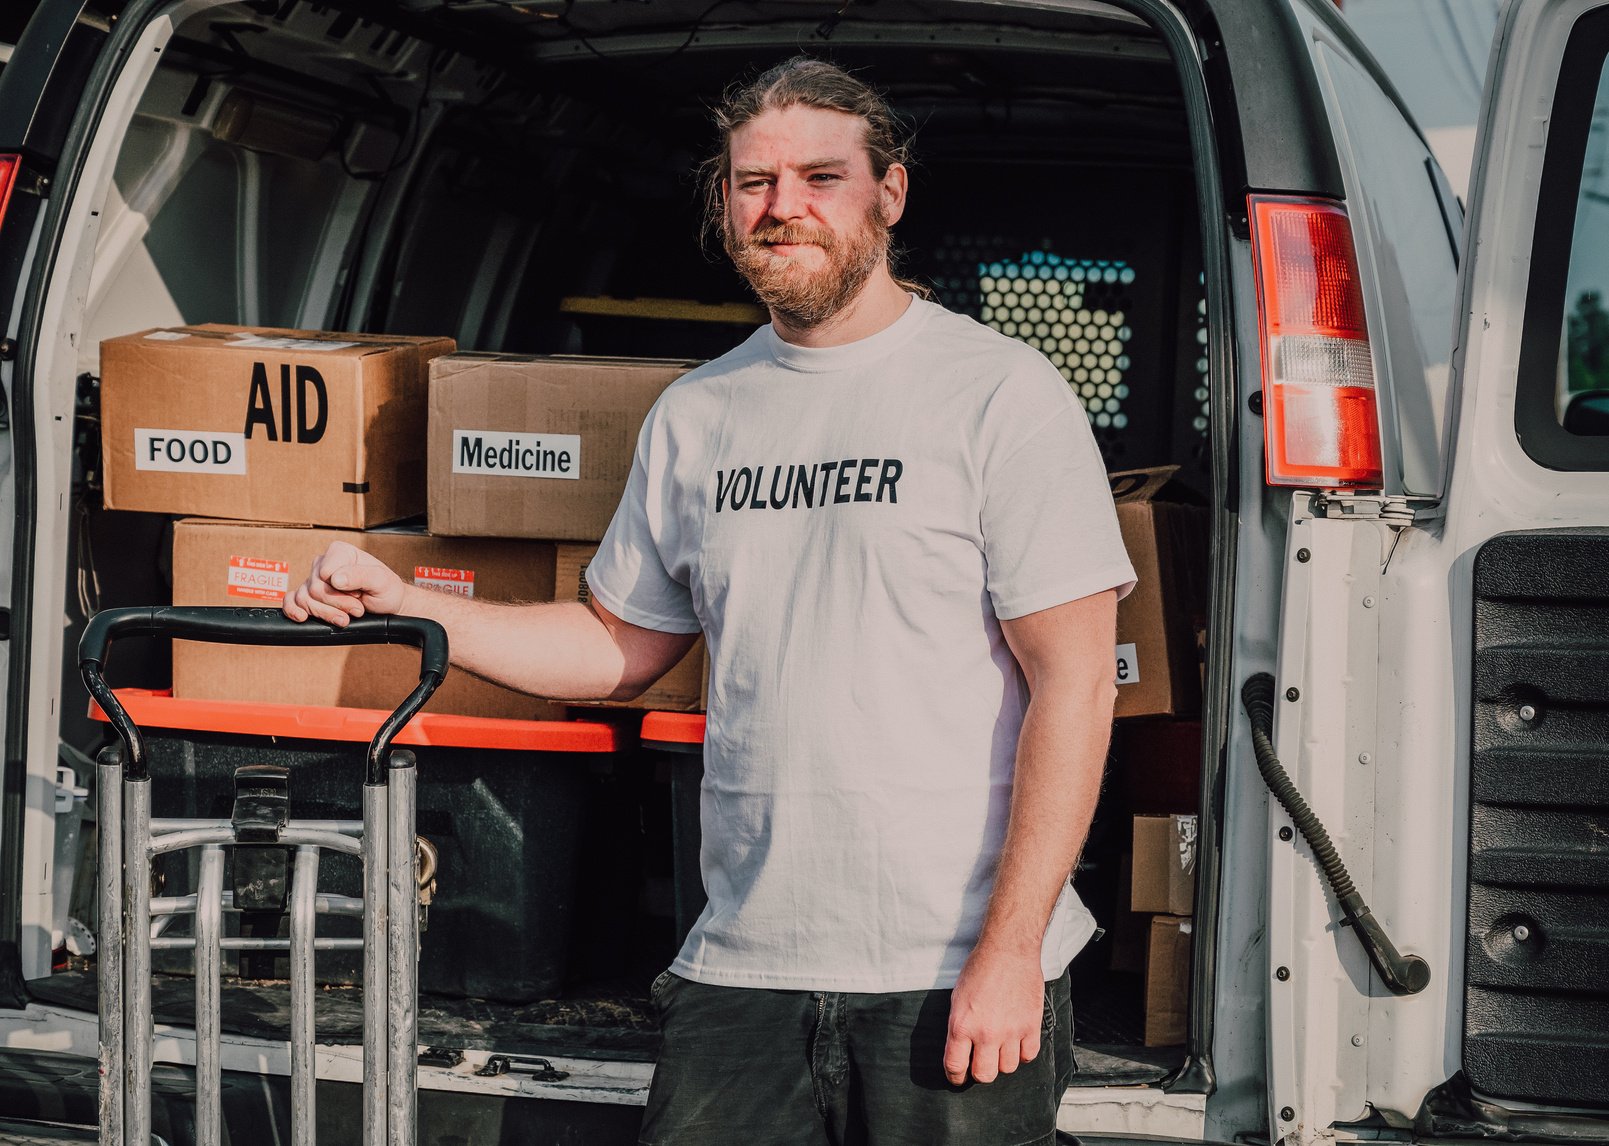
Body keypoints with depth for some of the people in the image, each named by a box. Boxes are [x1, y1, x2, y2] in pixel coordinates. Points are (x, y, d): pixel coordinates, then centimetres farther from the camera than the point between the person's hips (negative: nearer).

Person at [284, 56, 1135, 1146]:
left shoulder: (1000, 393, -5)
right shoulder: (696, 415, 12)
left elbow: (1074, 679, -9)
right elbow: (621, 646, 22)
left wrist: (1011, 949, -15)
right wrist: (402, 604, 10)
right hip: (745, 967, 4)